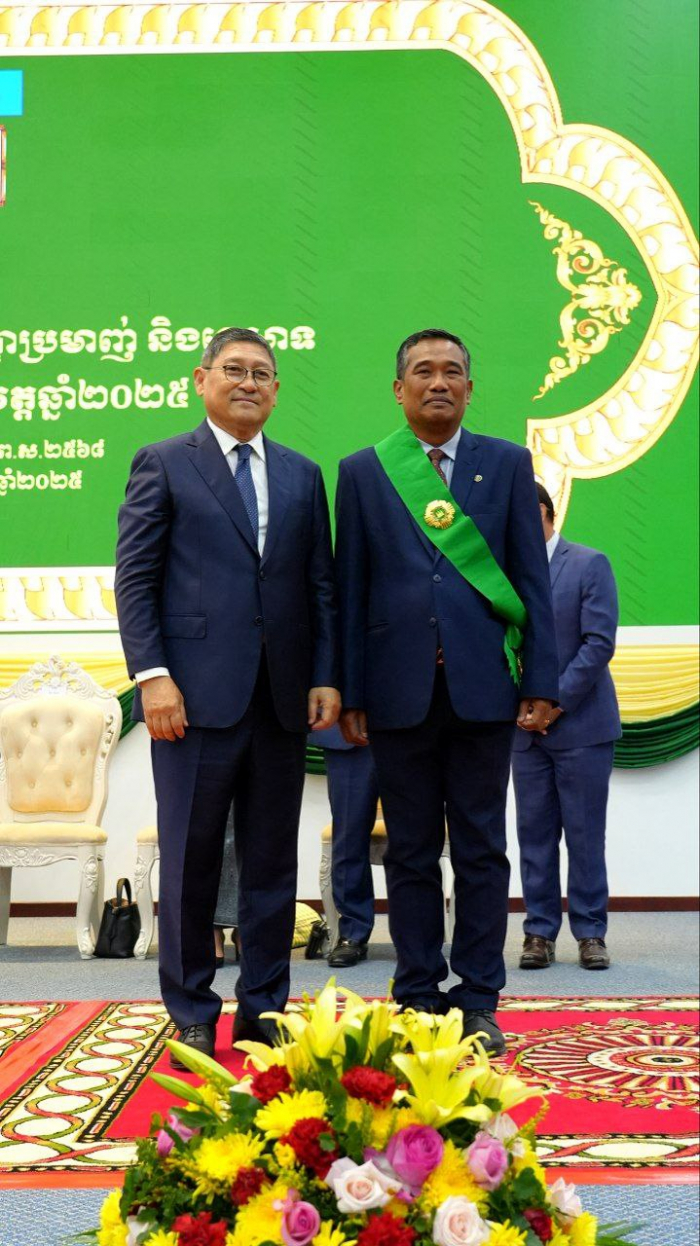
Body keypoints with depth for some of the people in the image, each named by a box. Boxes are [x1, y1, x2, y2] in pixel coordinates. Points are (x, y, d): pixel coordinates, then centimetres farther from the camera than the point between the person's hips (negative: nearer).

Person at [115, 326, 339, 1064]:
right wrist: (152, 676, -12)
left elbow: (321, 585, 13)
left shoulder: (302, 475, 16)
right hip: (197, 694, -4)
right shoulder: (162, 465, 4)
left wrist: (325, 676, 3)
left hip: (282, 698, 4)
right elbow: (134, 579, -2)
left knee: (273, 862, 8)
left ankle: (262, 1011, 18)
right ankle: (191, 1017, 15)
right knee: (191, 859, 2)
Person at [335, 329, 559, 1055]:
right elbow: (349, 587, 6)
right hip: (401, 691, 0)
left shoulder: (507, 464, 8)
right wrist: (349, 693, 1)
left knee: (482, 850, 5)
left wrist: (541, 683, -1)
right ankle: (418, 998, 18)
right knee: (411, 853, 8)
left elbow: (532, 578, 5)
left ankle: (478, 1001, 16)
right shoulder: (363, 472, 8)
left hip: (484, 688, 0)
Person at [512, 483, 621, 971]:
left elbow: (599, 643, -10)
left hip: (581, 724, -3)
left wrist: (556, 701, -14)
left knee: (585, 835, 2)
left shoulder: (590, 564, -3)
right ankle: (541, 931, 14)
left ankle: (590, 933, 12)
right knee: (535, 834, 6)